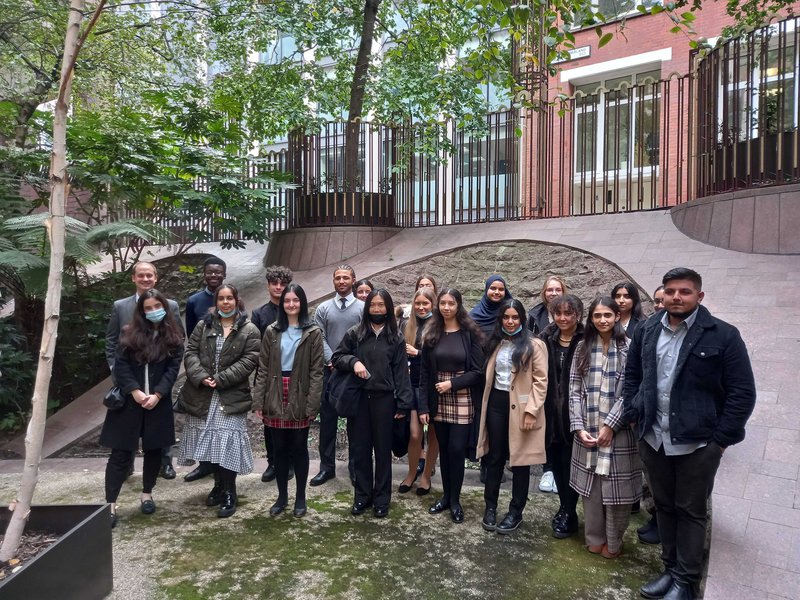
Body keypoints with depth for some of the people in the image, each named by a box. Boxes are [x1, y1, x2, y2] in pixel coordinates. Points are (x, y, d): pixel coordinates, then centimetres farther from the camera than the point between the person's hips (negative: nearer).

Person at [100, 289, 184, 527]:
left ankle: (147, 494, 28)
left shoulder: (174, 337, 1)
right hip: (129, 401, -1)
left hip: (158, 403, 1)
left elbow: (173, 369, -4)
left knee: (153, 450, 11)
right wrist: (135, 391, -15)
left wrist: (157, 394, -16)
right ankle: (110, 504, 6)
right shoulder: (130, 333, 2)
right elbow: (120, 365, -4)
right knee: (121, 453, 0)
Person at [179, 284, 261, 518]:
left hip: (231, 397, -4)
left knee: (227, 443, -5)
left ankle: (229, 493, 10)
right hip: (203, 396, 4)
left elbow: (249, 360, -10)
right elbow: (190, 353, 3)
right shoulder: (203, 326, 9)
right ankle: (219, 485, 31)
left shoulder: (249, 330, -2)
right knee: (211, 442, 13)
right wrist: (200, 377, -13)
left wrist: (221, 379, -16)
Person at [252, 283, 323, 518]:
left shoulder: (313, 333, -3)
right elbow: (263, 369, 4)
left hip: (300, 399, -2)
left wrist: (312, 404, -12)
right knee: (279, 449, 11)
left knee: (299, 448, 9)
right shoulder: (272, 332, 5)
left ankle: (300, 497, 25)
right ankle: (282, 496, 27)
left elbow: (316, 371, -6)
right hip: (275, 398, 2)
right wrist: (258, 401, -2)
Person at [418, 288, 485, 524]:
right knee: (444, 450, 11)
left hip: (462, 401, -3)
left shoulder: (470, 333, -5)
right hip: (438, 401, 3)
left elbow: (477, 371, -6)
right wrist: (423, 406, -3)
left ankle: (455, 500, 16)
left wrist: (452, 384, -16)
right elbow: (424, 373, 2)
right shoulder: (431, 334, 3)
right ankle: (446, 495, 27)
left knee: (457, 450, -1)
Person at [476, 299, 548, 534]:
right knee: (494, 457, 11)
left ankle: (515, 511, 21)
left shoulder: (534, 345, -7)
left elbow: (540, 382, -10)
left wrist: (531, 411, -16)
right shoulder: (496, 343, 12)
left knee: (519, 460, 7)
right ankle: (490, 506, 24)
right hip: (496, 403, 5)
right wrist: (486, 405, 11)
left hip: (520, 406, -4)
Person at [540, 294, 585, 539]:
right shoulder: (546, 340, 3)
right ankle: (565, 508, 32)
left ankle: (569, 515, 22)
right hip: (551, 412, 4)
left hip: (573, 411, -4)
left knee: (569, 463, 5)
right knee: (556, 462, 14)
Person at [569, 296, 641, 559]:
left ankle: (613, 542, 27)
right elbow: (575, 390, 2)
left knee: (616, 488, 6)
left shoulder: (629, 348, -5)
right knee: (591, 487, 12)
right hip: (588, 431, 3)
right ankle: (594, 538, 30)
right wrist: (579, 427, -6)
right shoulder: (582, 348, 4)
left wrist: (610, 425, -13)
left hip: (618, 430, -3)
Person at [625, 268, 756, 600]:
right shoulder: (646, 330, 3)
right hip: (653, 439, 4)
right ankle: (671, 569, 34)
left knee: (691, 512, 10)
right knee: (664, 507, 17)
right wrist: (634, 416, 5)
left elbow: (743, 393, -9)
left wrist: (721, 439, -10)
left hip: (697, 443, -4)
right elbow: (631, 375, 13)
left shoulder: (723, 335, -10)